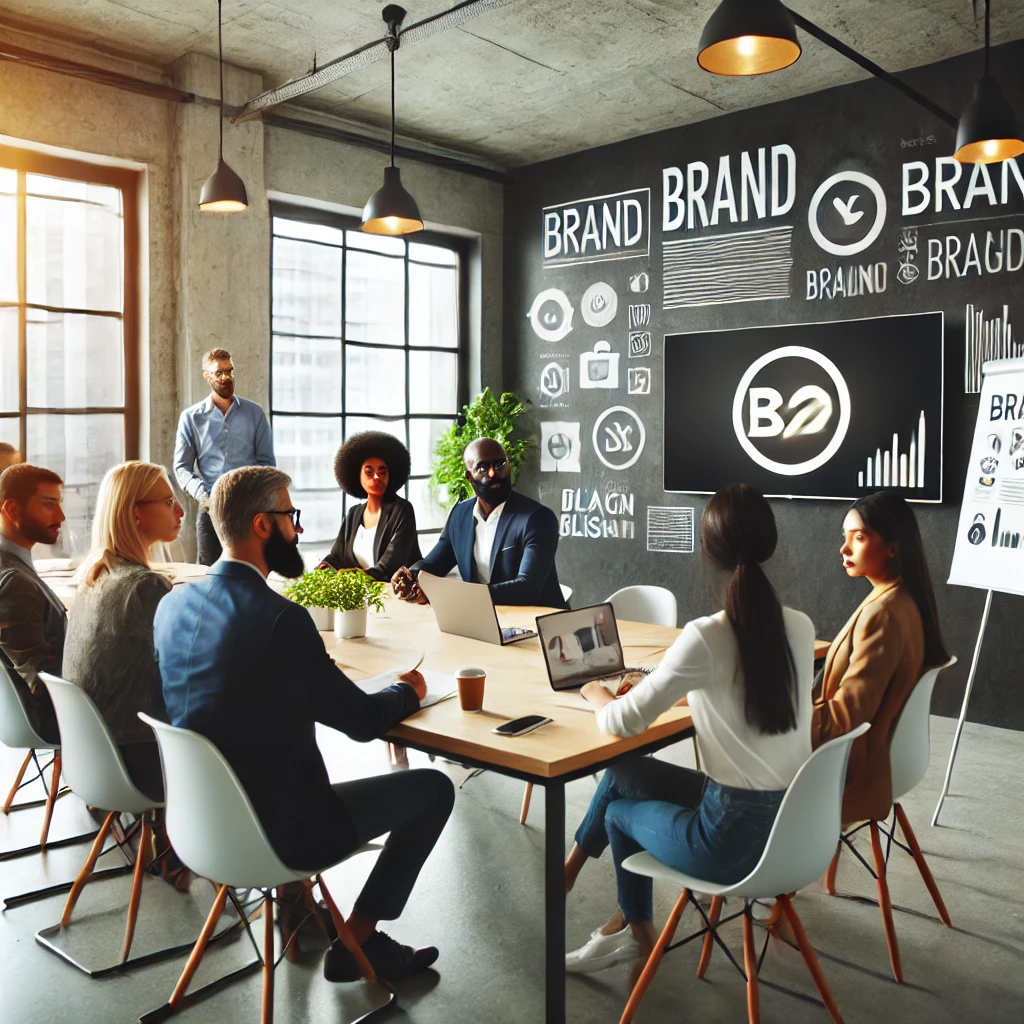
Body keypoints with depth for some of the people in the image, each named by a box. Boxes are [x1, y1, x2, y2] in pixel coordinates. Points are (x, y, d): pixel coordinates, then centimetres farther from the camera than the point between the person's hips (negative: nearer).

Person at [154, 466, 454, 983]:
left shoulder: (173, 603, -2)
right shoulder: (279, 618, -25)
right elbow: (364, 721, -15)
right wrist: (407, 690, 5)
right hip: (274, 831, -8)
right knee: (434, 788, 6)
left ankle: (294, 901, 35)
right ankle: (356, 943, 15)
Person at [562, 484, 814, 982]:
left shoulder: (705, 636, -22)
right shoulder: (801, 627, -1)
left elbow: (622, 723, -13)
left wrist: (597, 693, 8)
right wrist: (680, 693, 20)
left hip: (738, 835, -6)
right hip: (793, 819, 7)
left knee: (620, 810, 22)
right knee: (621, 774, 19)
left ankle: (638, 938, 45)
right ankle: (625, 924, 34)